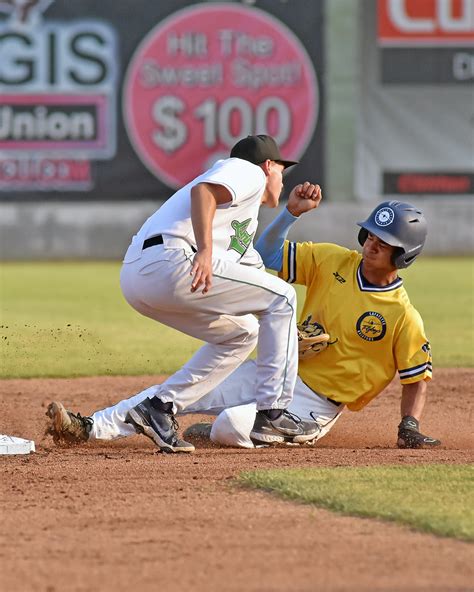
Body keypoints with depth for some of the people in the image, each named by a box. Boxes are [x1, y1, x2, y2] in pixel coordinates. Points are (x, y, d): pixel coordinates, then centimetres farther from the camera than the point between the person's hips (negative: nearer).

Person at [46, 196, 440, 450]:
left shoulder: (404, 317, -14)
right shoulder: (333, 262, 2)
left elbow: (417, 378, -6)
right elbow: (269, 254, 6)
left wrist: (410, 428, -20)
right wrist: (292, 212, -9)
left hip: (316, 403, -6)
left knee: (231, 426, -28)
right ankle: (91, 428, -7)